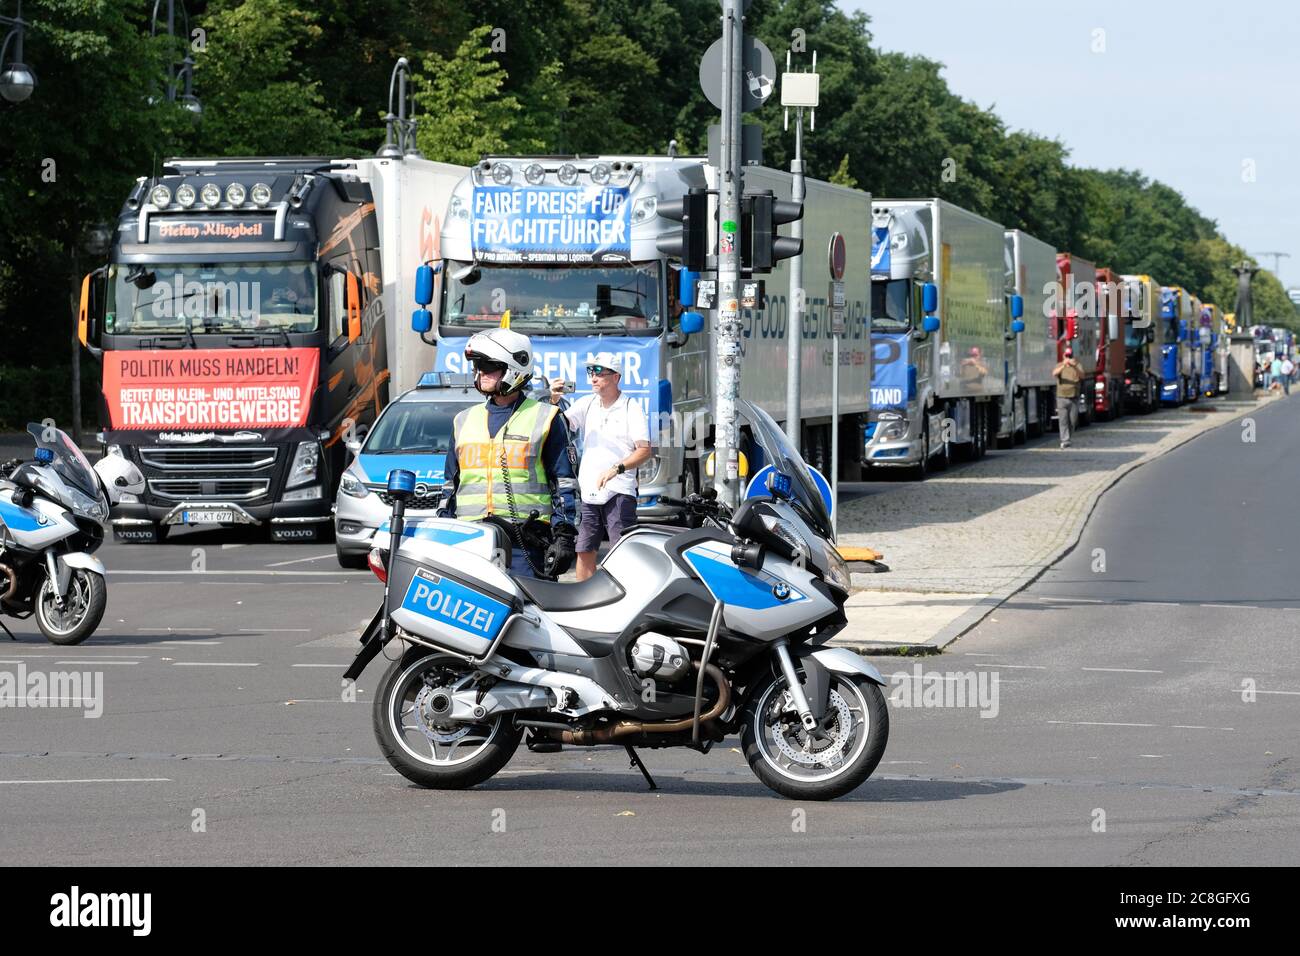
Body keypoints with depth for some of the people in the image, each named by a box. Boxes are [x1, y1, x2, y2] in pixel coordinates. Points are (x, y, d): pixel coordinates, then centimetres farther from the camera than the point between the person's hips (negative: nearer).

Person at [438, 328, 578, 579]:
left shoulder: (546, 419, 6)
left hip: (526, 542, -4)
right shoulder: (465, 421, 20)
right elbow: (451, 483, 24)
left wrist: (563, 536, -6)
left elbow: (563, 484, 3)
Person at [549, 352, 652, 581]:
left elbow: (644, 450, -6)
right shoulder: (587, 404, 12)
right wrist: (554, 402, -16)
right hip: (588, 492, 5)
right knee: (584, 551, 8)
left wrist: (617, 469, -20)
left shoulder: (631, 407, -1)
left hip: (619, 492, -5)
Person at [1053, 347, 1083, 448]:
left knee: (1073, 421, 5)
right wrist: (1063, 366, -34)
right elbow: (1054, 374, -17)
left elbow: (1082, 376, -15)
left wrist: (1074, 367, -34)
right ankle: (1065, 441, -10)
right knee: (1064, 421, -7)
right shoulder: (1060, 365, 4)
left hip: (1074, 398, 1)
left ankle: (1066, 438, 23)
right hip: (1062, 397, -1)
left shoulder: (1077, 366, 4)